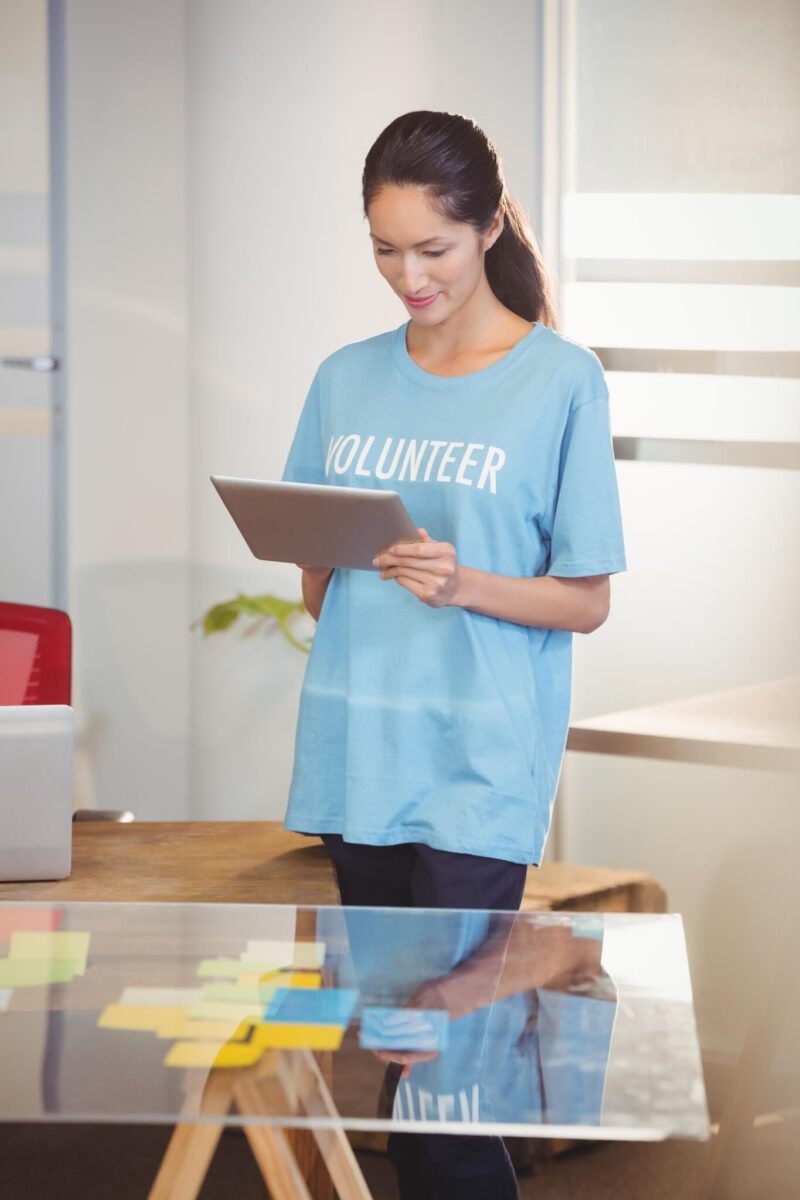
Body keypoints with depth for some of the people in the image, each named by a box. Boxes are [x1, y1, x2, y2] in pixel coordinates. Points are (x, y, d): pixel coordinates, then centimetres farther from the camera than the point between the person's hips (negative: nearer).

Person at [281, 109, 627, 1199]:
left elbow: (588, 602, -2)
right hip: (359, 744, 5)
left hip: (481, 762, -5)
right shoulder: (346, 381, 11)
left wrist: (464, 585, -19)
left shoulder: (561, 380, -3)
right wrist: (321, 569, -8)